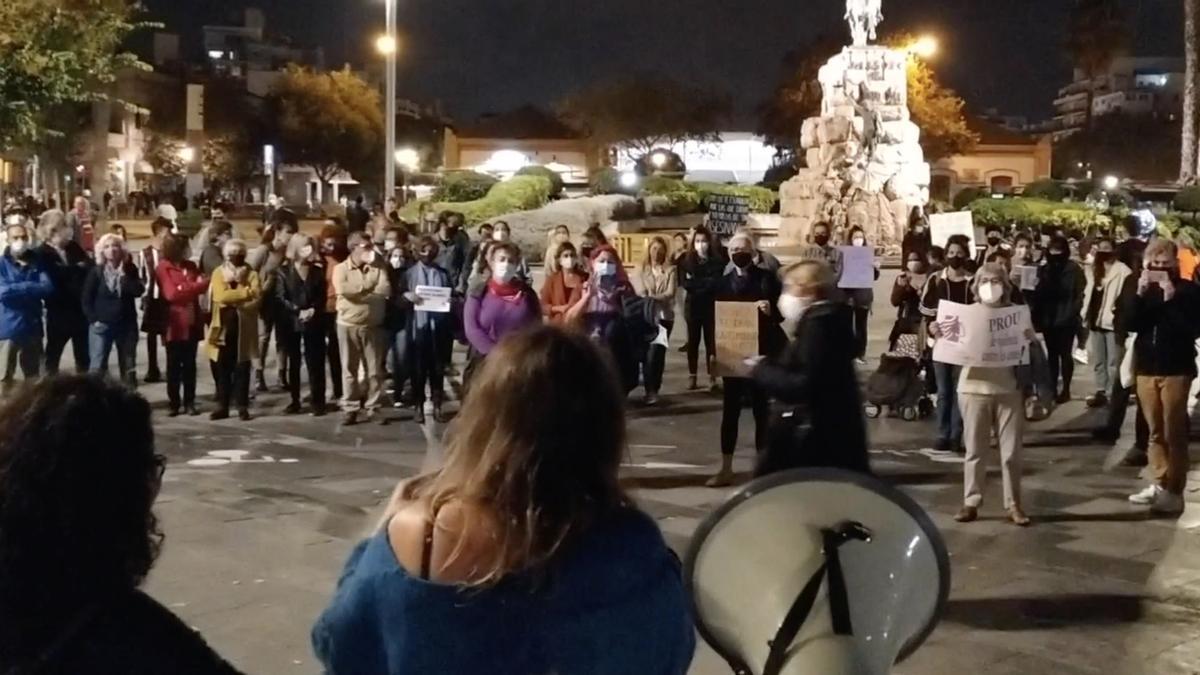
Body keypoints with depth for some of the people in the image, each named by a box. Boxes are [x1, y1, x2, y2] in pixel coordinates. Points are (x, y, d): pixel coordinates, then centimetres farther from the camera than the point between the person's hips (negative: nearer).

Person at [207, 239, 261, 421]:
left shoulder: (251, 274, 2)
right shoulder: (219, 273, 4)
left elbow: (256, 297, -12)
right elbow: (221, 296, -13)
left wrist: (232, 299, -17)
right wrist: (245, 292, -17)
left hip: (244, 327, -1)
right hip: (223, 326, 1)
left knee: (242, 368, 2)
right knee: (223, 368, 6)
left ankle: (243, 407, 8)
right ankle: (222, 406, 12)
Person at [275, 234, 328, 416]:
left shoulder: (317, 271, 8)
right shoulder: (283, 271, 1)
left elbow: (322, 297, 5)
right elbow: (280, 298, -6)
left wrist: (313, 310, -14)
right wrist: (298, 311, -17)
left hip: (313, 322, 1)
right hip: (290, 322, -1)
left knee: (314, 362, -2)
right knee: (293, 362, 6)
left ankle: (318, 402, 2)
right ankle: (295, 401, 13)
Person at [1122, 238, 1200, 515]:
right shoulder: (1143, 289, 8)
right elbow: (1129, 324, -2)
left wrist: (1171, 299, -20)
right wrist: (1140, 294, -14)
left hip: (1176, 370, -4)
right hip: (1146, 368, 4)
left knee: (1174, 433, -4)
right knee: (1155, 432, 11)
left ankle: (1174, 492, -2)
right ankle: (1160, 484, 19)